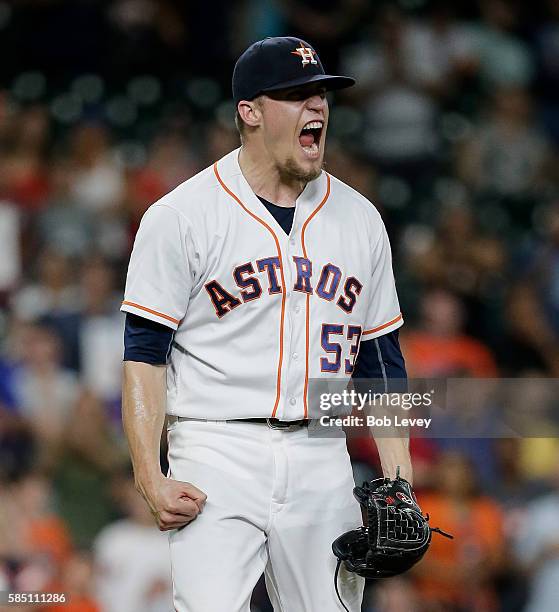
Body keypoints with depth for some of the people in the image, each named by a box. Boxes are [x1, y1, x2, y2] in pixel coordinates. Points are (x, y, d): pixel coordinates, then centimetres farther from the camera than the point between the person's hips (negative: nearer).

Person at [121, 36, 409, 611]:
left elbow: (382, 358, 16)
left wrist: (399, 482, 6)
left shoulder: (359, 219, 13)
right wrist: (150, 479, -14)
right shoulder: (180, 216, -2)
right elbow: (143, 353, -3)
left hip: (323, 462, 5)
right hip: (216, 452, -4)